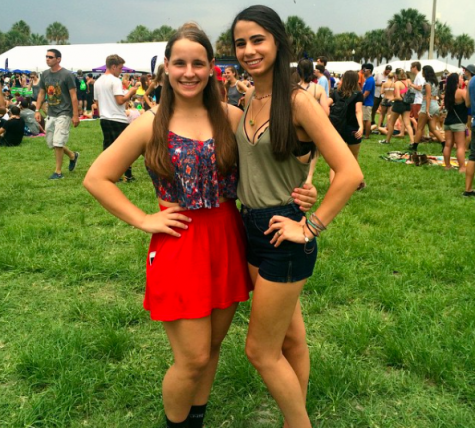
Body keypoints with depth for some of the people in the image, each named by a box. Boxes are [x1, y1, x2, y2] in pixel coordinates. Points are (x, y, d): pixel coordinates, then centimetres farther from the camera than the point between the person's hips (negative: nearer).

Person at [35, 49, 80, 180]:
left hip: (63, 114, -7)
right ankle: (73, 156, 34)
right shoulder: (45, 74, 7)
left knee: (57, 143, -9)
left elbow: (73, 96, -11)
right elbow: (41, 93, 14)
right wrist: (37, 110, 6)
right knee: (51, 143, 11)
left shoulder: (67, 75, -11)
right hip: (50, 114, 7)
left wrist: (75, 115, -14)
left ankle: (58, 172, 3)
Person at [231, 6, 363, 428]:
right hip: (253, 229, 7)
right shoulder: (251, 100, 6)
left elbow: (350, 173, -21)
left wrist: (310, 226, -16)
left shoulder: (297, 101, -16)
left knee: (261, 351, 3)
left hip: (283, 237, -7)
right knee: (290, 338, 20)